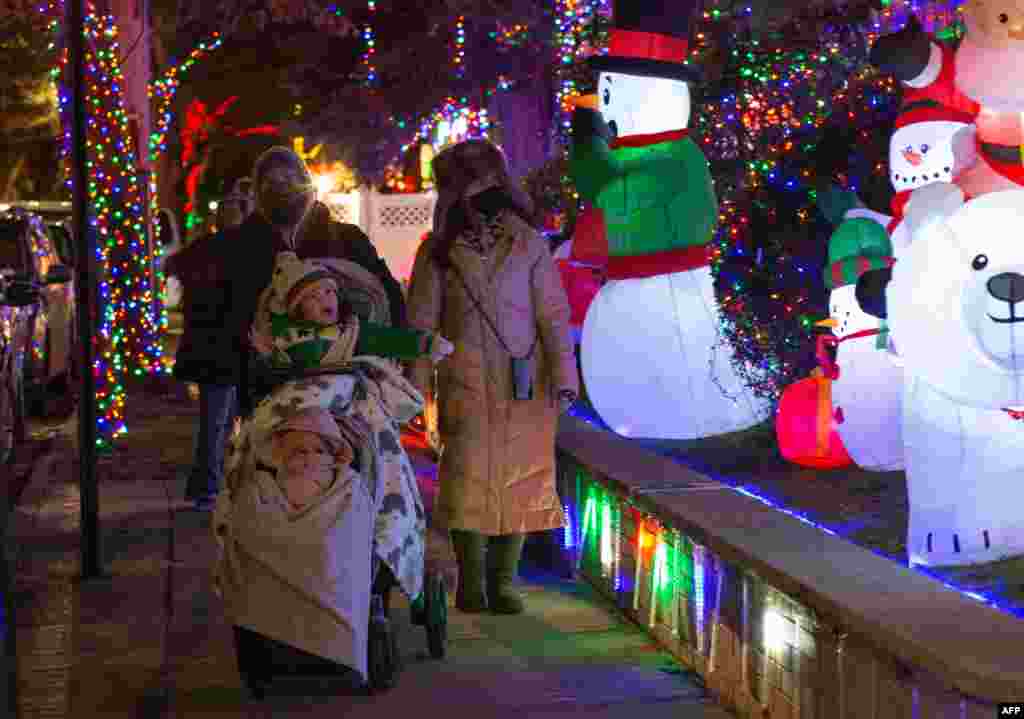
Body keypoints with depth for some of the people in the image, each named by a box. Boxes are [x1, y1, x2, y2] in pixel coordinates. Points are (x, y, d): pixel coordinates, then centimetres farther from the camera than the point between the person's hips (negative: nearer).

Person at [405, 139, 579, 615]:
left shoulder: (527, 244, 0)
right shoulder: (438, 251, 3)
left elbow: (553, 315, -2)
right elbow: (422, 321, 5)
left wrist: (562, 375, -8)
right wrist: (417, 384, 0)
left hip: (523, 383, 0)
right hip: (464, 385, 0)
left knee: (518, 478, 2)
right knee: (467, 477, 0)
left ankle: (503, 580, 13)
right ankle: (471, 581, 14)